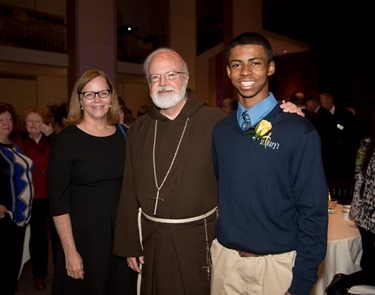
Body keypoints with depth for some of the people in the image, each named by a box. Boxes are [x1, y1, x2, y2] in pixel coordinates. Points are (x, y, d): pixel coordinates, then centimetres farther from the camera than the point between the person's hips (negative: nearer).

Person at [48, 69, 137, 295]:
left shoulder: (123, 134, 3)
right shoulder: (66, 140, -9)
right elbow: (58, 201, -10)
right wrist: (70, 251, -12)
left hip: (123, 231, 4)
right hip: (84, 234, -4)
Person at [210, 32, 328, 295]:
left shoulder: (299, 132, -12)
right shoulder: (220, 131, 1)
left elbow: (313, 212, -10)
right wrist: (211, 248, 5)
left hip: (277, 263, -3)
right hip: (225, 258, 4)